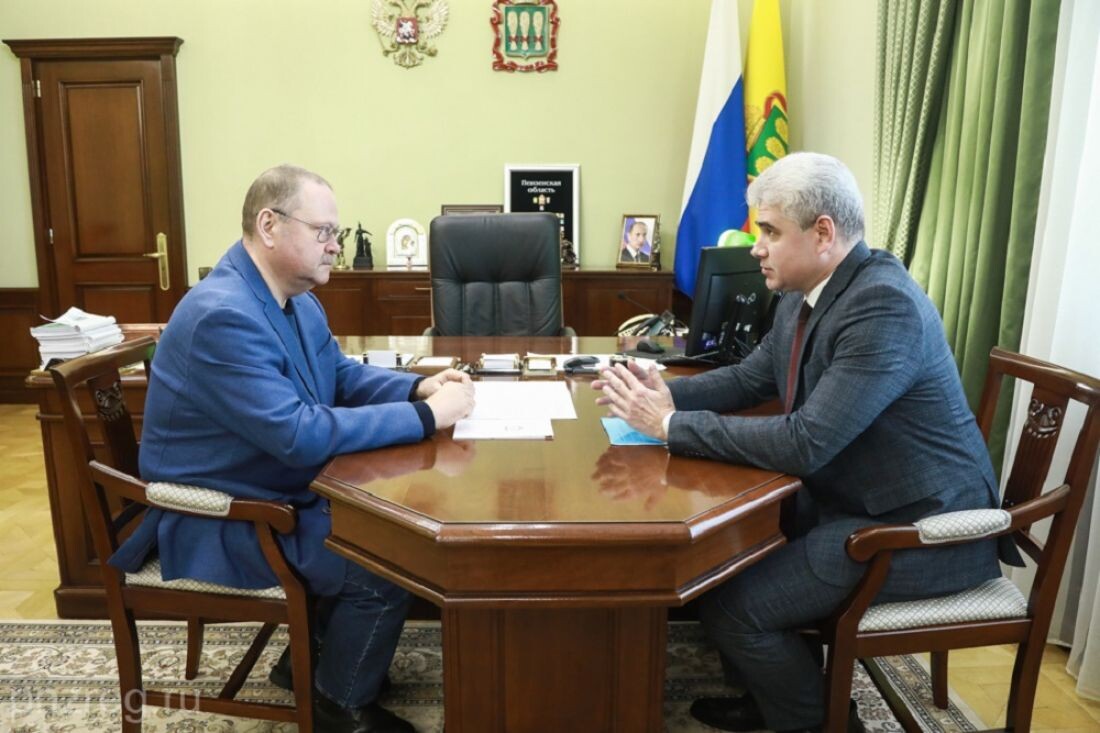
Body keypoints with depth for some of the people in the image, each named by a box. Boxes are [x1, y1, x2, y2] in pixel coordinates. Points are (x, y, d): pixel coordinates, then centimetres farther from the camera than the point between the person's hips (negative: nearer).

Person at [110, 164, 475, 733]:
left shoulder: (297, 299, 2)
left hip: (276, 493, 10)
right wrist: (427, 416, -29)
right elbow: (300, 436, -34)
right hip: (218, 523, -10)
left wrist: (417, 387, -7)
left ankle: (318, 652, 26)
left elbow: (342, 375, 12)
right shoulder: (223, 315, -29)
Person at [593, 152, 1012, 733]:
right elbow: (749, 379, 13)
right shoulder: (806, 294, 2)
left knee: (732, 607, -14)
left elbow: (804, 443, -32)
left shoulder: (885, 305, -26)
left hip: (921, 528, -9)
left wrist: (670, 425, -26)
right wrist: (668, 394, -6)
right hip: (848, 497, 9)